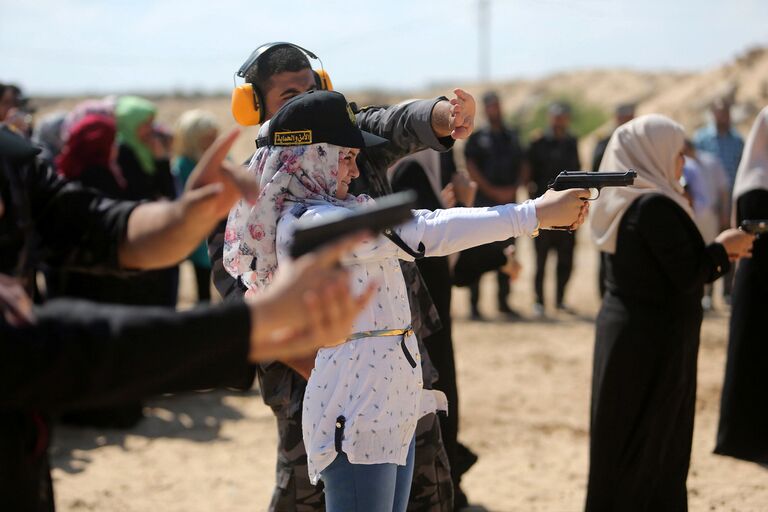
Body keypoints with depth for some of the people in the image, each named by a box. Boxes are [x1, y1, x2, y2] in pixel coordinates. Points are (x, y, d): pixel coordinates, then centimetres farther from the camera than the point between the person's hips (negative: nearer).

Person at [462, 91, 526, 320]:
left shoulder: (512, 137, 17)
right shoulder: (477, 137, 3)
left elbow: (521, 166, 17)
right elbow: (471, 168, -4)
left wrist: (513, 189, -1)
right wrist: (493, 191, -10)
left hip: (508, 201, 4)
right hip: (484, 201, -4)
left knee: (506, 253, 6)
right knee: (479, 254, -6)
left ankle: (503, 302, 13)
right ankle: (474, 303, -3)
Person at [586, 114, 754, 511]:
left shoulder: (623, 203, 8)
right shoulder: (655, 206, -21)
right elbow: (687, 278, -21)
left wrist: (717, 255, 14)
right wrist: (722, 248, -5)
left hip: (627, 333, 9)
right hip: (653, 343, -9)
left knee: (624, 442, 16)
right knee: (650, 443, 2)